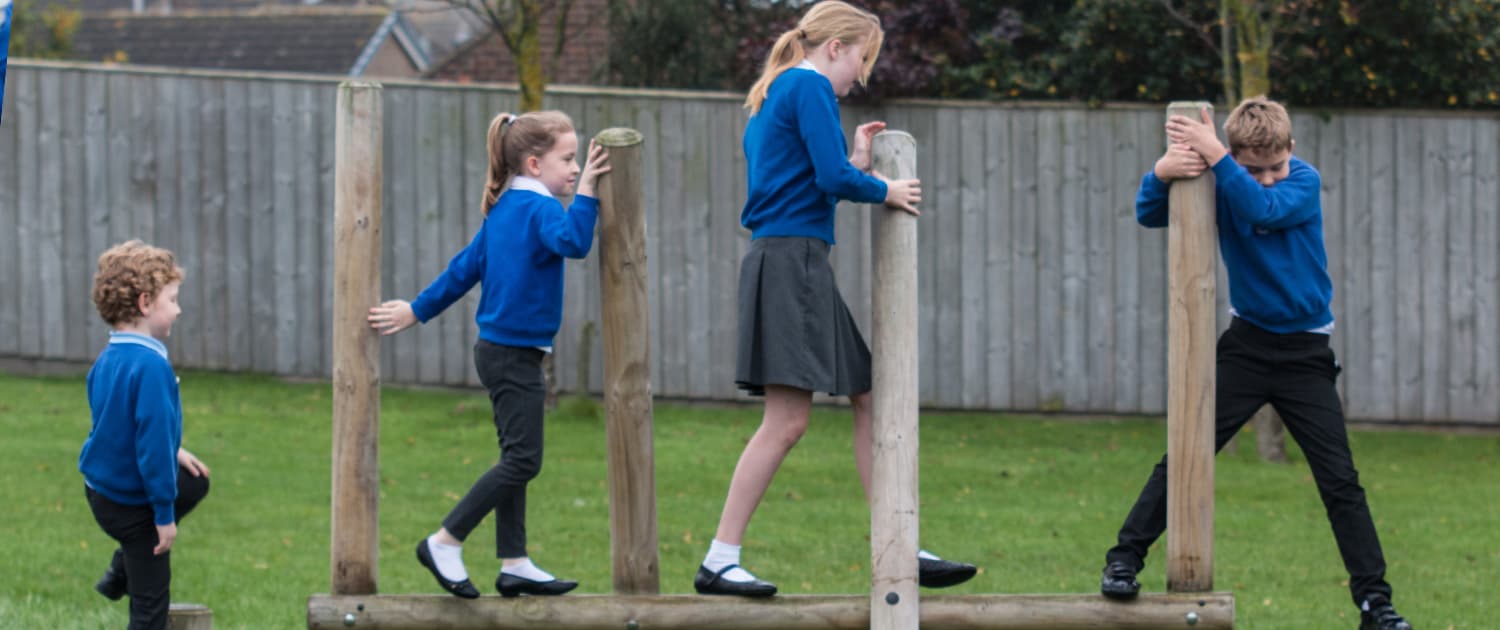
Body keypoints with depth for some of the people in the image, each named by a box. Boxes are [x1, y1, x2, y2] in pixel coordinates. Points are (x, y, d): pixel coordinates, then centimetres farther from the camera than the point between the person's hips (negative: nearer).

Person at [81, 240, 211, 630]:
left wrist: (172, 453, 19)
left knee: (195, 483, 32)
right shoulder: (151, 366, -28)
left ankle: (119, 576, 29)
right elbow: (153, 442, -28)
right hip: (133, 505, -9)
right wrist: (164, 514, -21)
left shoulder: (107, 361, 1)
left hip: (101, 490, 9)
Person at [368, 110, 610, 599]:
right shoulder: (540, 209, -14)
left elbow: (464, 268, 17)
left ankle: (514, 564, 16)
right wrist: (586, 192, -32)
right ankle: (445, 544, -9)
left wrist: (417, 310, 24)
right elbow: (573, 242, -35)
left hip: (497, 351, 10)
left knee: (516, 458, 13)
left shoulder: (502, 211, 13)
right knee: (522, 459, -10)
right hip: (516, 353, -10)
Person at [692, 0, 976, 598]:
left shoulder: (772, 97, 23)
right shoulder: (810, 87, -7)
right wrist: (884, 190, 0)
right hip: (792, 262, -11)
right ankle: (719, 561, -11)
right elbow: (832, 179, -17)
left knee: (869, 400, 10)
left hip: (800, 267, 11)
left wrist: (854, 166, 16)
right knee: (787, 420, -12)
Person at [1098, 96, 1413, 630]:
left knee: (1340, 479, -4)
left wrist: (1215, 157, -40)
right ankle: (1124, 560, 4)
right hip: (1246, 344, 2)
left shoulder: (1304, 182, -12)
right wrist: (1160, 174, -36)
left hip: (1305, 352, -2)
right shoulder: (1220, 185, -6)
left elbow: (1262, 208, -33)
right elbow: (1150, 216, -15)